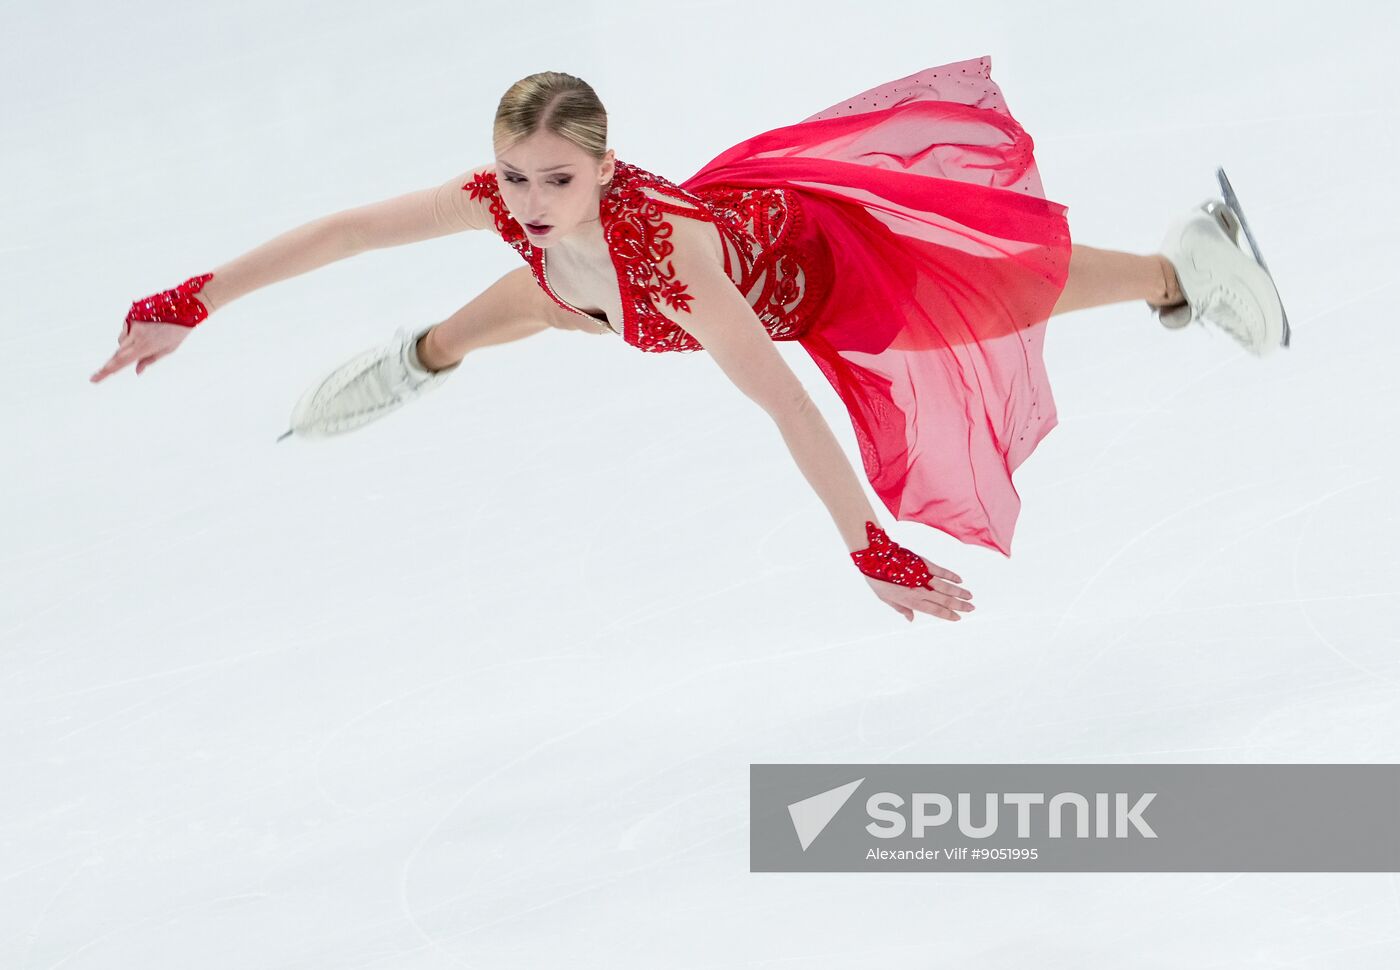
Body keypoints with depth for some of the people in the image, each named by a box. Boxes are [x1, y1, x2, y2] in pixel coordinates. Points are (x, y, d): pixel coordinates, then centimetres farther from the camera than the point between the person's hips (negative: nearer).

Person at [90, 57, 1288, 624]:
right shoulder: (507, 205, -34)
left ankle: (1188, 265, 41)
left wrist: (874, 551, -53)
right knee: (497, 314, 26)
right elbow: (338, 230, -29)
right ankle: (420, 362, 61)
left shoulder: (666, 254, -48)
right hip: (737, 213, 5)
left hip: (820, 266, -5)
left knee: (1016, 296, 15)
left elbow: (787, 405, -51)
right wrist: (184, 306, -29)